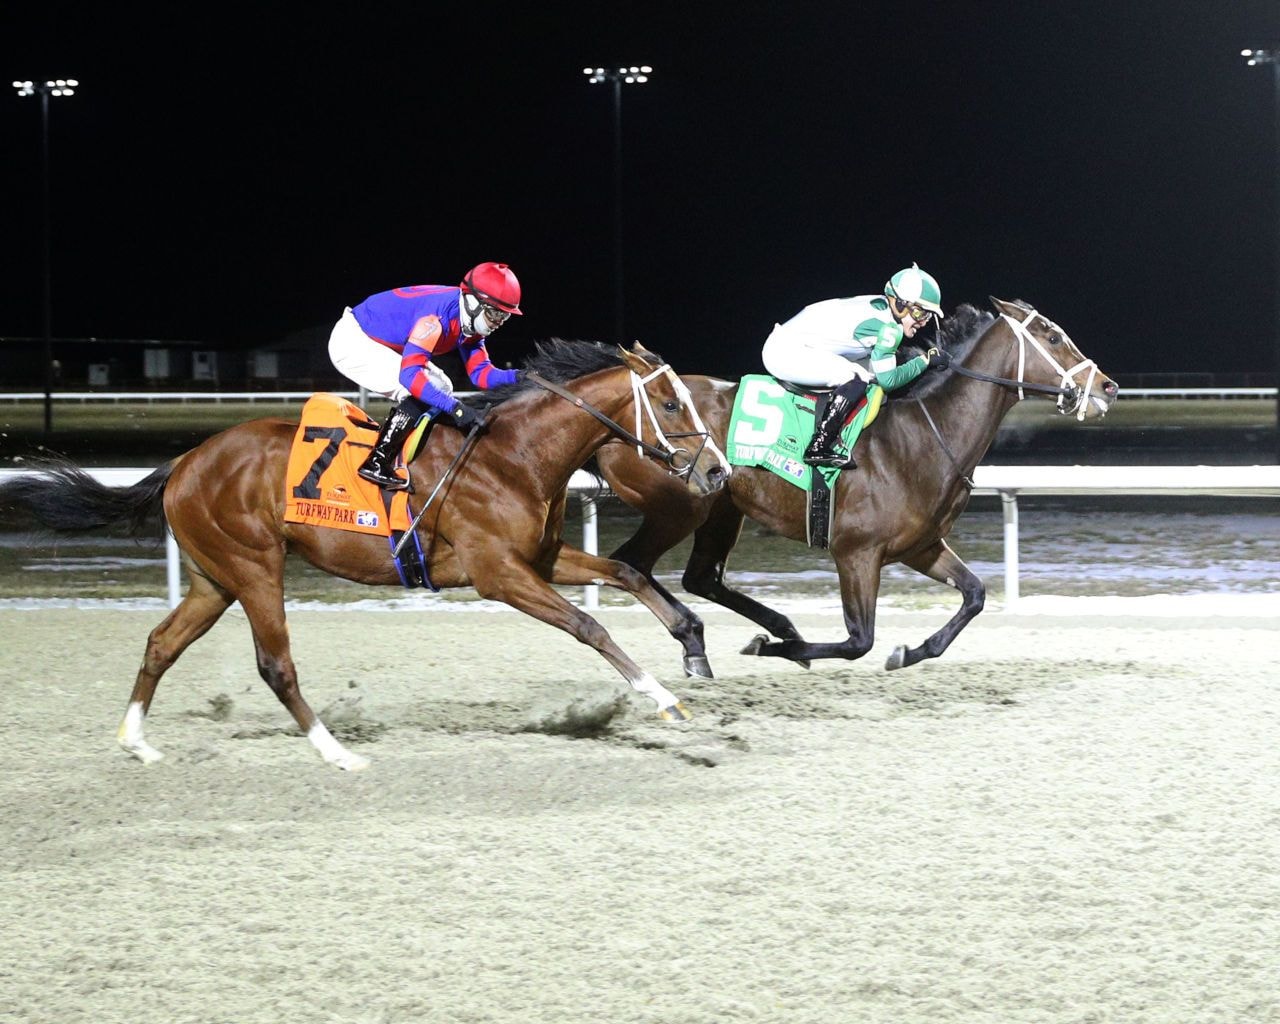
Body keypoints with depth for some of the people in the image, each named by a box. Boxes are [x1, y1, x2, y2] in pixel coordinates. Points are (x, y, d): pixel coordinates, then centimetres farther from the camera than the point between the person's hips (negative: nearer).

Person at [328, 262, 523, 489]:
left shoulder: (470, 322, -2)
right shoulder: (438, 316, -32)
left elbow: (479, 373, 1)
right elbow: (409, 374, -38)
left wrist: (516, 377, -18)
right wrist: (453, 407, -42)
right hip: (352, 342, -11)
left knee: (441, 388, 9)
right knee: (420, 392, -22)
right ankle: (376, 463, -20)